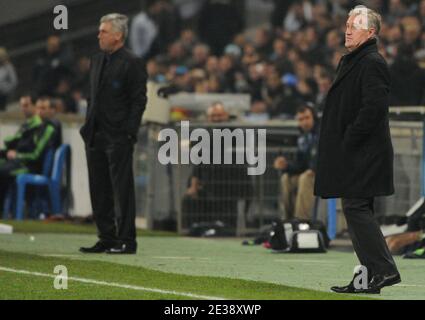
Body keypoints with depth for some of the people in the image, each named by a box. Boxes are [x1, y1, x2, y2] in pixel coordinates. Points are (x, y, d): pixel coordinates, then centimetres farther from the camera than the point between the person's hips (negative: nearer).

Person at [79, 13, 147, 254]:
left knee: (122, 189, -4)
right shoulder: (97, 61, 16)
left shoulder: (132, 63, -8)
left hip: (119, 137, -8)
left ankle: (126, 240, -1)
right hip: (95, 136, 8)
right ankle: (107, 239, 16)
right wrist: (88, 127, 13)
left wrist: (129, 133, -16)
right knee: (99, 191, 9)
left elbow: (139, 101, -10)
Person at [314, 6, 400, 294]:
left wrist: (349, 141, -19)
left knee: (356, 208, -12)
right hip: (353, 154, 10)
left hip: (364, 152, -10)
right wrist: (340, 144, 15)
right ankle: (368, 278, 12)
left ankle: (385, 270, -10)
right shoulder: (351, 61, 18)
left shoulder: (372, 64, -13)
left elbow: (373, 108, -22)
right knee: (357, 211, 10)